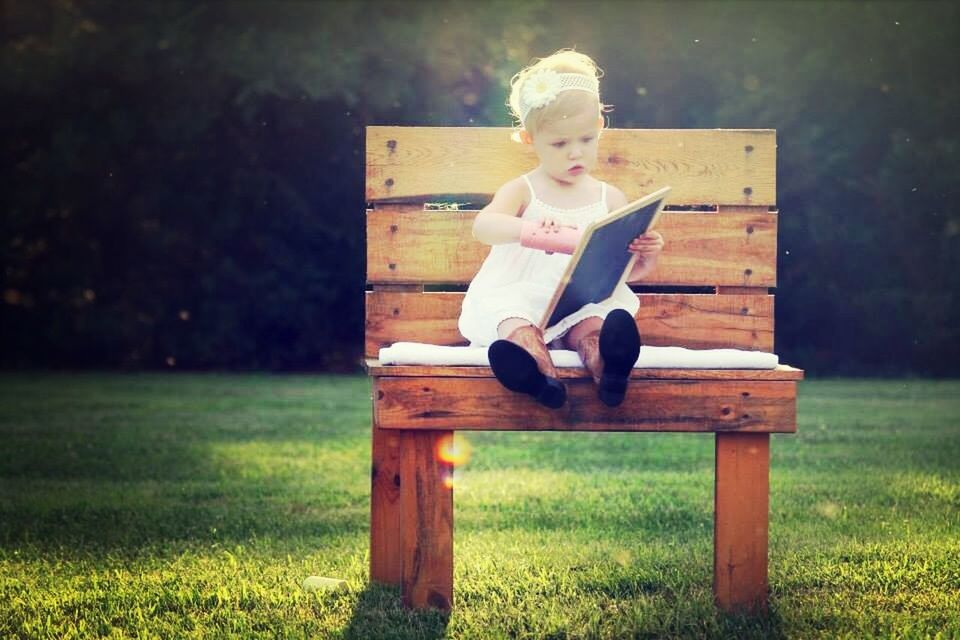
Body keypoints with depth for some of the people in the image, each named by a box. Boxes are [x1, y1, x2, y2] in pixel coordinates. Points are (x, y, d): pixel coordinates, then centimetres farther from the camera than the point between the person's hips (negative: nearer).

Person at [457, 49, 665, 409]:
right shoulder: (521, 191, 6)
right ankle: (544, 378, -66)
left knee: (593, 324, -33)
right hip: (520, 296, -1)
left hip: (585, 301, 2)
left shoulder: (610, 199, 13)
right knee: (513, 320, -35)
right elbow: (483, 226, -16)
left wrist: (644, 260, -14)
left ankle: (609, 371, -67)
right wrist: (529, 230, -37)